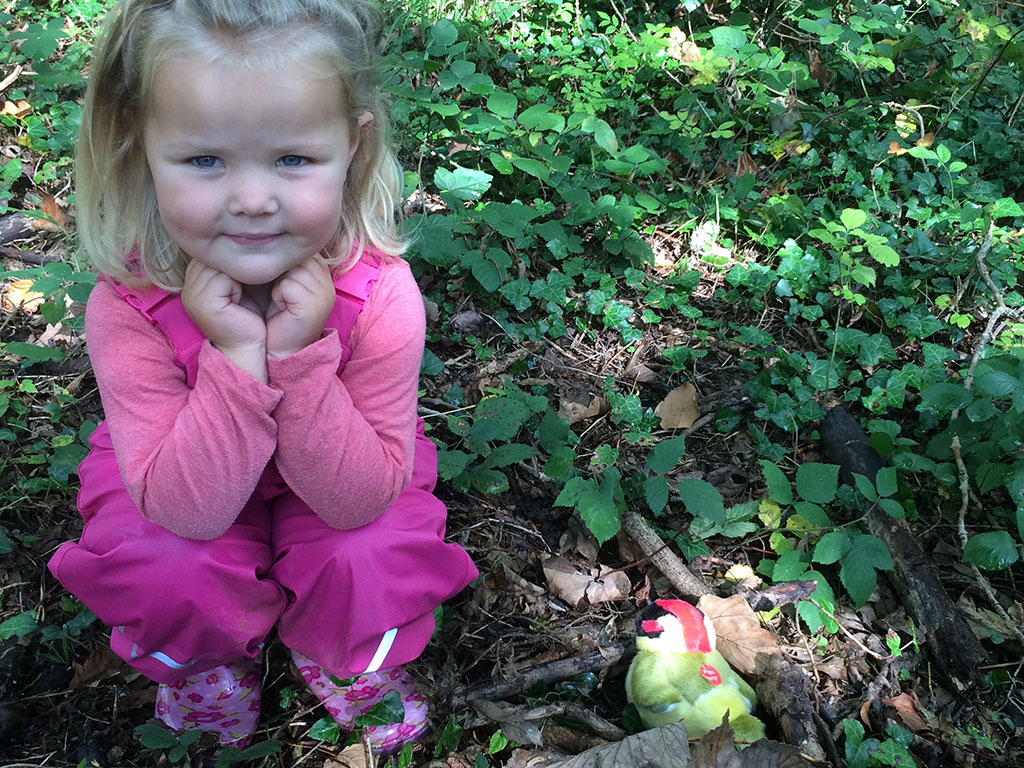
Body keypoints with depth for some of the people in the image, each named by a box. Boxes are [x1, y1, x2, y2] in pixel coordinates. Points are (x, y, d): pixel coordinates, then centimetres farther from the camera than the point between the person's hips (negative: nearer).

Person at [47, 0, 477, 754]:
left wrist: (303, 354, -42)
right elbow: (189, 508, -30)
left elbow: (360, 499, -28)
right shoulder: (127, 303, -30)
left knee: (374, 560, -25)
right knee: (172, 570, -27)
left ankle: (341, 657, 12)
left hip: (337, 481, 0)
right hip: (184, 485, 0)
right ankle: (209, 659, 11)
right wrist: (236, 357, -43)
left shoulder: (380, 293, -31)